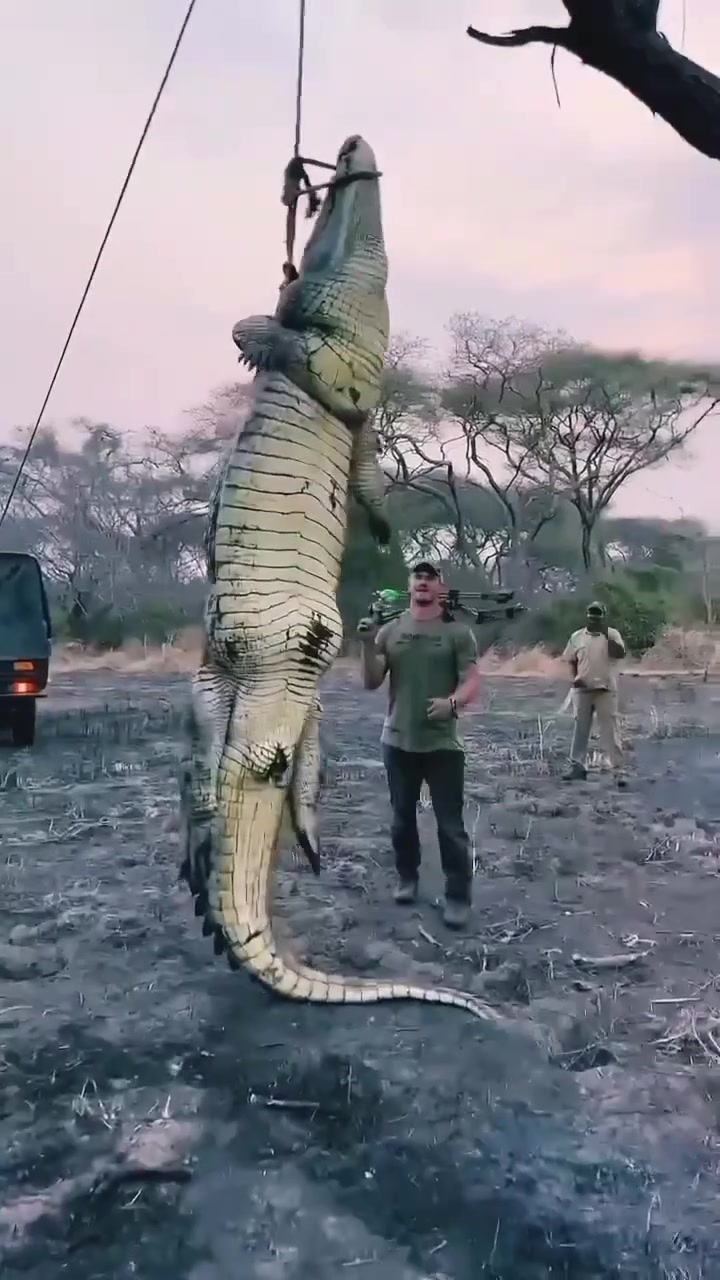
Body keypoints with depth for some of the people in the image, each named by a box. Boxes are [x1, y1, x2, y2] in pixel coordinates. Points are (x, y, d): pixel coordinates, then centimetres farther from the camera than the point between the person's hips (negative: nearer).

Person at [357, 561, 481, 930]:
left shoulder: (457, 632, -3)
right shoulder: (390, 631, 4)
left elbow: (472, 682, -8)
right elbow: (371, 683, 2)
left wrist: (452, 702, -29)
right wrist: (368, 645, -14)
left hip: (443, 744, -3)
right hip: (398, 741, 4)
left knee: (450, 825, 1)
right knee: (402, 818, 17)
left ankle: (458, 896, 12)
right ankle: (407, 878, 36)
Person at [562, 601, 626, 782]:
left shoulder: (612, 634, 1)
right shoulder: (577, 636, 7)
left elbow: (620, 654, -14)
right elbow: (570, 661, 12)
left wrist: (606, 636, -18)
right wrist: (574, 678, -4)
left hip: (606, 689, -2)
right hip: (582, 689, 2)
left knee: (610, 728, 1)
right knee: (580, 728, 4)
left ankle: (618, 766, 7)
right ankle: (577, 766, 8)